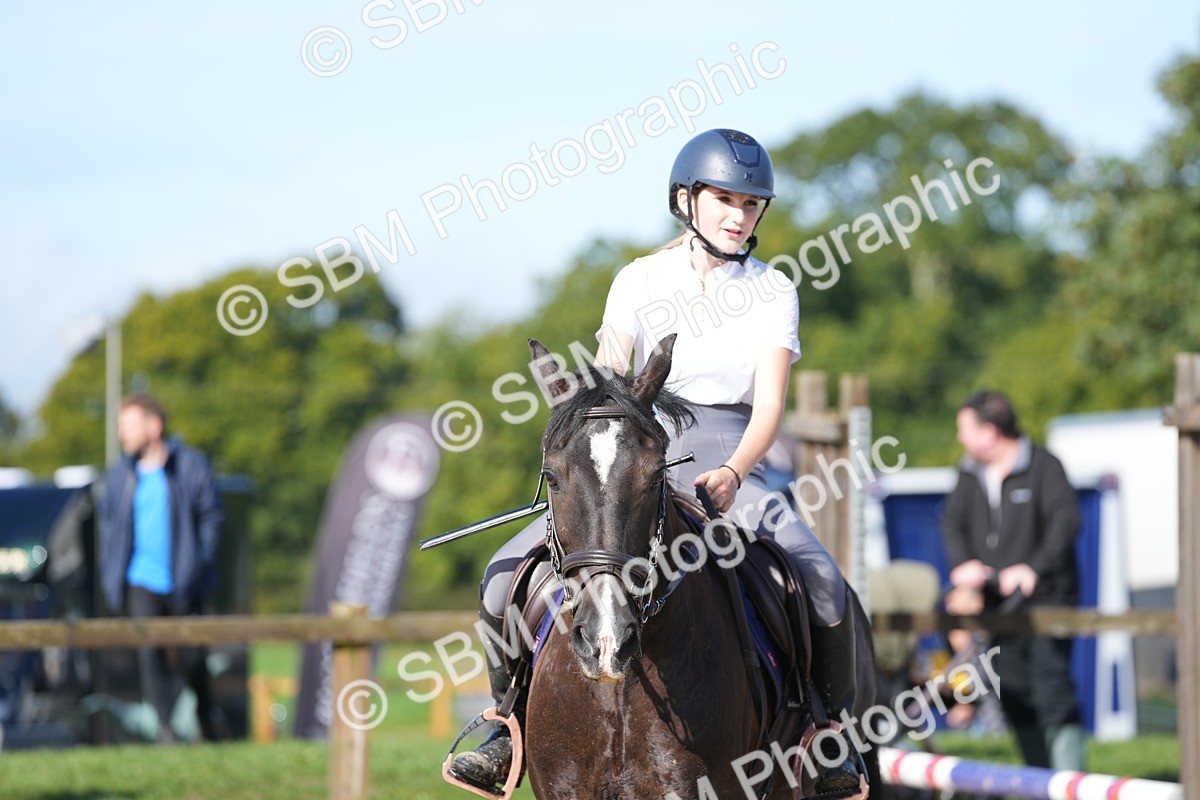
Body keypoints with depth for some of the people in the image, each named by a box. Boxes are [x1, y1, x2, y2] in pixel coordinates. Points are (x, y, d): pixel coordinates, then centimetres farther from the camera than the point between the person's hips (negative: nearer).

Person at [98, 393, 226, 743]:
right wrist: (111, 579, 5)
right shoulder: (119, 475, 5)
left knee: (190, 656, 7)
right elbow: (109, 526, 13)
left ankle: (207, 718, 32)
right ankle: (164, 727, -7)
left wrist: (197, 566, -8)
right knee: (150, 651, -12)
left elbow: (212, 516, -1)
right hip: (142, 581, 2)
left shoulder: (192, 465, -3)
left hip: (184, 583, -2)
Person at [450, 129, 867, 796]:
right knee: (509, 573, -16)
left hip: (730, 462, -1)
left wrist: (732, 473, -24)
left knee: (824, 583, -26)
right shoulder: (638, 282, 8)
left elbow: (770, 405, -4)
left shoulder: (773, 293, 6)